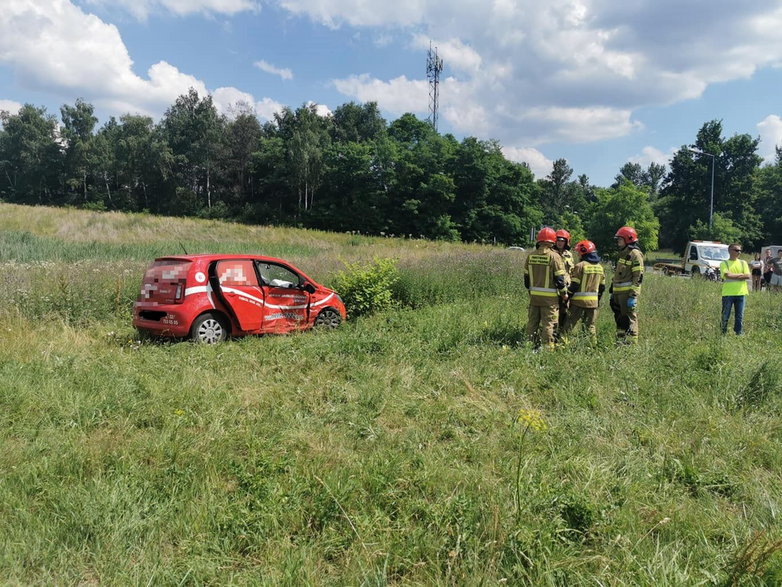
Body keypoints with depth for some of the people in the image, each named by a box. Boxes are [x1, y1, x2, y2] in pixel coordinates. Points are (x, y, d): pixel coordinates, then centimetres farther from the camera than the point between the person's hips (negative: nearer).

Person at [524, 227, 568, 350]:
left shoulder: (530, 256, 4)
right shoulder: (554, 257, -11)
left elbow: (526, 277, 11)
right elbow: (559, 278, -10)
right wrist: (564, 293, 4)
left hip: (534, 295, 5)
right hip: (549, 297, -4)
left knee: (532, 322, 13)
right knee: (548, 324, 1)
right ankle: (547, 347, 4)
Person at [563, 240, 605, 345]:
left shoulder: (580, 266, -11)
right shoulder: (599, 267, 10)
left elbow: (574, 285, -12)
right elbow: (602, 287, 14)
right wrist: (598, 299, 24)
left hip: (579, 301, -5)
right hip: (593, 301, 5)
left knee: (569, 324, 0)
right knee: (590, 326, 13)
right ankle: (593, 345, 14)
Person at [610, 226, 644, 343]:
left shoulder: (635, 254, -9)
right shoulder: (622, 254, 20)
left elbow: (638, 277, -15)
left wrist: (633, 296, -20)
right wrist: (612, 292, 22)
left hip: (628, 293, -9)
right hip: (618, 293, 9)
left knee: (629, 319, -5)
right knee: (619, 318, 13)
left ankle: (631, 343, -1)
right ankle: (620, 341, 22)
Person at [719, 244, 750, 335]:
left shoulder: (743, 263, 11)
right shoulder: (724, 263, 2)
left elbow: (748, 276, -1)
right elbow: (727, 275, -14)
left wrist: (733, 276, -9)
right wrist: (741, 275, -5)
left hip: (741, 293, 3)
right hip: (728, 293, -3)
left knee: (740, 316, 5)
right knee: (725, 315, 2)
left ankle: (738, 333, 13)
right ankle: (724, 333, 11)